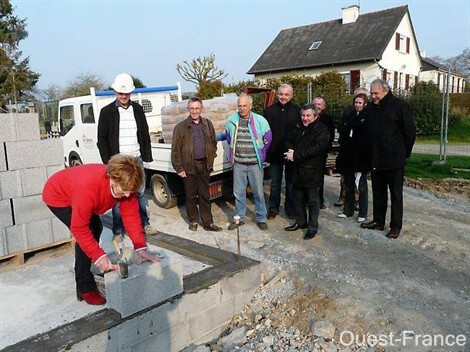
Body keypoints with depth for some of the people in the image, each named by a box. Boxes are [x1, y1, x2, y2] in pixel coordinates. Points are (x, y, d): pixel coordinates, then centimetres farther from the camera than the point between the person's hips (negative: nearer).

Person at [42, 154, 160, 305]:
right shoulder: (89, 187, -44)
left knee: (96, 228, 13)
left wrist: (141, 247, -26)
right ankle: (85, 289, -7)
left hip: (72, 189, 8)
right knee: (88, 232, -19)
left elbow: (131, 215, -21)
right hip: (57, 196, -7)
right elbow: (79, 228, -37)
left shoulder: (125, 183, -25)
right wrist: (98, 256, -39)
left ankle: (88, 275, 31)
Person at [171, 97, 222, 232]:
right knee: (191, 195, 8)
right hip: (189, 166, -2)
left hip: (204, 165, 3)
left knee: (205, 195, 9)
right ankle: (193, 221, 23)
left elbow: (213, 143, 16)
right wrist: (179, 168, -6)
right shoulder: (181, 127, -3)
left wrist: (210, 159, 5)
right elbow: (176, 150, -3)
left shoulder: (208, 124, 9)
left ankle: (208, 222, 17)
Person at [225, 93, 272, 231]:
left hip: (255, 164, -2)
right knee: (238, 192, 10)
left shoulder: (260, 121, -7)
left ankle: (261, 218, 22)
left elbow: (267, 141, 5)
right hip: (238, 164, 2)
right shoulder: (231, 121, 0)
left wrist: (260, 155, 8)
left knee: (258, 192, 7)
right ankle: (239, 218, 25)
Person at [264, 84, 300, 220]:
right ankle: (273, 208, 22)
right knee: (275, 183, 10)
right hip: (275, 153, 1)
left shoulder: (297, 111, -2)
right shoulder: (269, 111, 2)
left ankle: (290, 208, 25)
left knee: (291, 183, 12)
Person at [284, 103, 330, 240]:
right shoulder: (298, 128, 12)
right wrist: (290, 151, -7)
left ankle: (313, 227, 14)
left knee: (313, 200, 3)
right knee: (298, 198, 16)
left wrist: (296, 155, -20)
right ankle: (301, 222, 32)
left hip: (312, 171, -7)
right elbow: (289, 141, 17)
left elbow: (315, 149, -22)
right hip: (298, 170, 7)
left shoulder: (322, 131, -11)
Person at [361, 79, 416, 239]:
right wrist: (373, 154, 12)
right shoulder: (373, 108, 11)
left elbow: (410, 131, -7)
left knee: (396, 194, 4)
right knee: (378, 192, 15)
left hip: (394, 160, -6)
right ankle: (378, 221, 27)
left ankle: (396, 226, 13)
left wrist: (404, 152, -2)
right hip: (377, 160, 7)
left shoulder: (399, 105, -9)